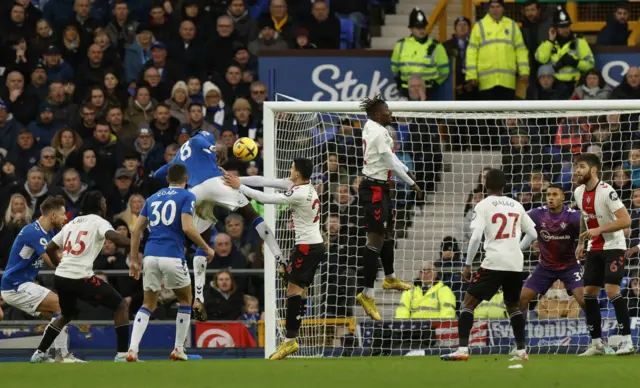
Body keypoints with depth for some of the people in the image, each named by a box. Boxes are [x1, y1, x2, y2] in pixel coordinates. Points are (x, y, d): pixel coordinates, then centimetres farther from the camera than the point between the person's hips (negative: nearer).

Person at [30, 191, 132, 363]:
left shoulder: (72, 223, 21)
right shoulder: (98, 221, 1)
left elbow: (49, 248, 26)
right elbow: (113, 236, -20)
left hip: (60, 277, 7)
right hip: (81, 278, -7)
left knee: (67, 314, 32)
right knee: (121, 305, 3)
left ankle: (39, 353, 25)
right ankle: (122, 353, -4)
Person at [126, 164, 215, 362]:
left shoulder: (153, 198, 18)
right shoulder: (187, 197, 2)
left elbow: (136, 230, 14)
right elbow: (187, 227, -11)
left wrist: (134, 260, 18)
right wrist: (207, 248, 0)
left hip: (151, 256, 4)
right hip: (173, 256, -4)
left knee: (148, 305, 12)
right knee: (185, 301, 17)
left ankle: (132, 350, -5)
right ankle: (179, 349, 15)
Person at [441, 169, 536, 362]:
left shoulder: (483, 205, -2)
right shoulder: (516, 205, 12)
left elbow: (476, 237, -12)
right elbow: (533, 234, 16)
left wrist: (468, 265, -6)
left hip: (494, 262, -5)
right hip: (515, 264, 5)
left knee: (468, 302, -2)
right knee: (513, 305, 23)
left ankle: (462, 349, -16)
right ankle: (521, 351, 18)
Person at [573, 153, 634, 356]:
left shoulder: (606, 192, -20)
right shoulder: (579, 193, 4)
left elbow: (626, 220, -26)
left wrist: (599, 229, -32)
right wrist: (581, 243, 19)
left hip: (614, 247, -8)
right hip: (594, 249, 8)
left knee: (612, 289, -18)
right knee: (588, 293, 3)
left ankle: (627, 341, -13)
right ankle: (596, 343, 10)